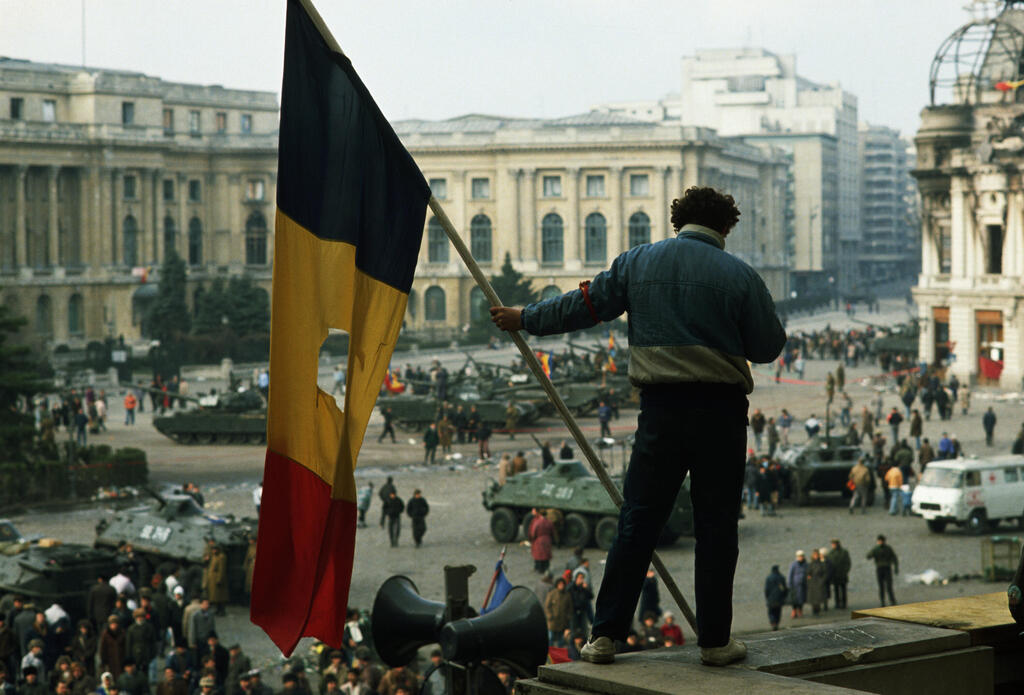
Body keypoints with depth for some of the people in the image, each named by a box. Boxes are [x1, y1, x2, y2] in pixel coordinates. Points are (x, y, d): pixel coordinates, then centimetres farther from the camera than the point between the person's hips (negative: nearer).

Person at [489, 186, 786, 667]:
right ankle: (715, 640, 9)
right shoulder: (739, 275, -2)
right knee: (716, 528, 5)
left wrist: (525, 319, 27)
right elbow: (768, 347, 3)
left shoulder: (638, 262, 6)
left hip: (661, 409, 2)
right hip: (721, 410, -2)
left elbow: (583, 306, 13)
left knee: (636, 522, 6)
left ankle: (605, 634, 6)